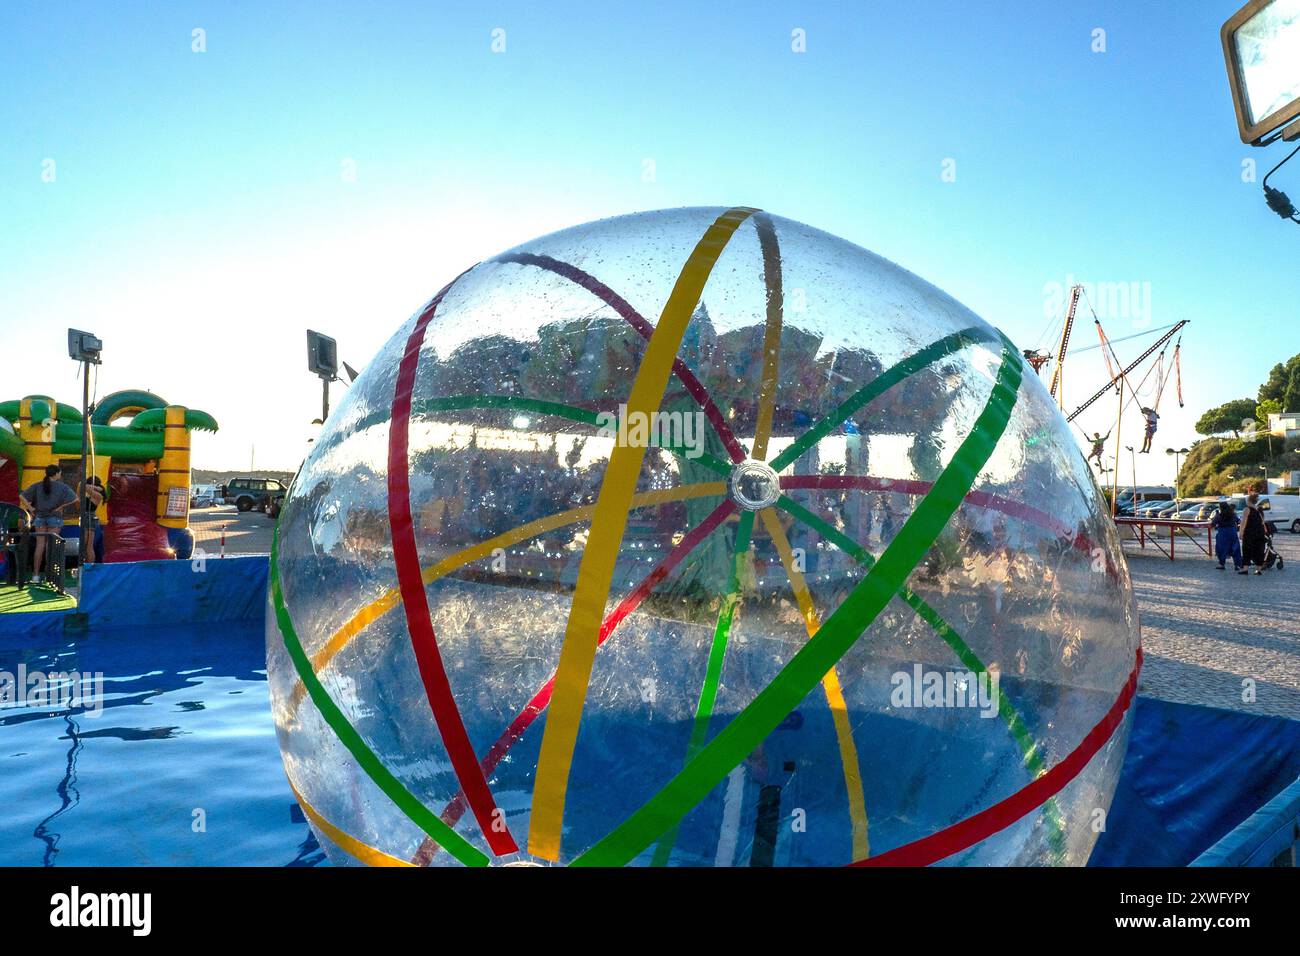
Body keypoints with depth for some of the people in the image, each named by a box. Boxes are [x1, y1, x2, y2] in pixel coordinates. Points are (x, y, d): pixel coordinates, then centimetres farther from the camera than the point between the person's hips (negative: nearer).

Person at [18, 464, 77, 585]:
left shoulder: (38, 485, 3)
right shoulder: (62, 486, -5)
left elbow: (22, 496, -3)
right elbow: (74, 499, -13)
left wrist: (30, 508, -1)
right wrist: (61, 507, -5)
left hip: (40, 517, 3)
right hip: (55, 517, -3)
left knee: (40, 545, 5)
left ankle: (36, 575, 2)